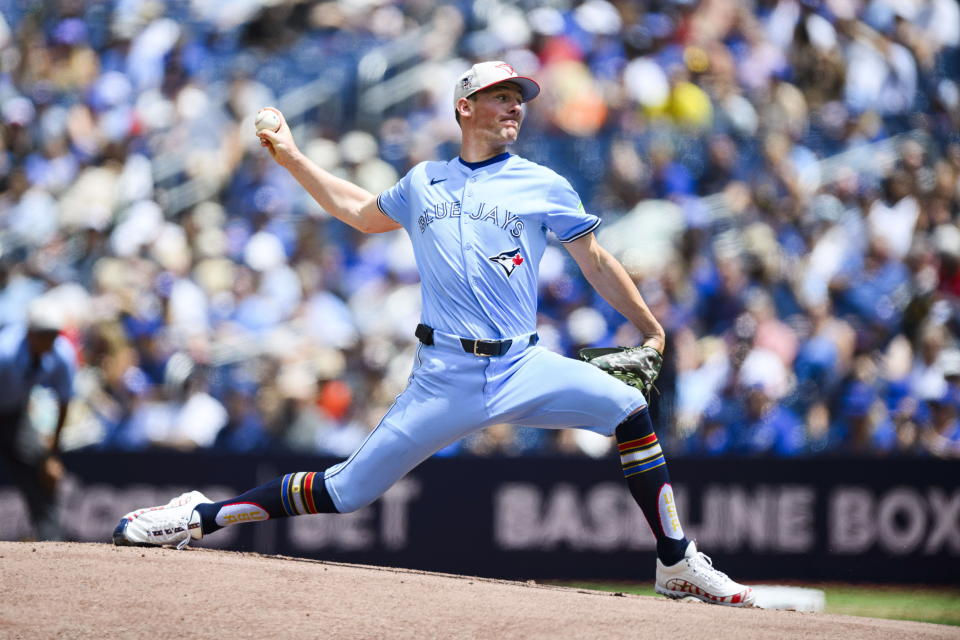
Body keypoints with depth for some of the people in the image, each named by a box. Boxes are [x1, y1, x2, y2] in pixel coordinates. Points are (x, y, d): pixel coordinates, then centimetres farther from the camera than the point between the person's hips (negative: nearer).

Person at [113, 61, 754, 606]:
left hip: (522, 368, 0)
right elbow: (363, 212, 34)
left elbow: (595, 260, 11)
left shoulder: (545, 187, 9)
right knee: (347, 490, -7)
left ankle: (677, 564, -13)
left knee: (628, 408, -23)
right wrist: (293, 158, 33)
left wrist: (651, 330, 5)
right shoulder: (423, 183, 16)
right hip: (444, 379, 0)